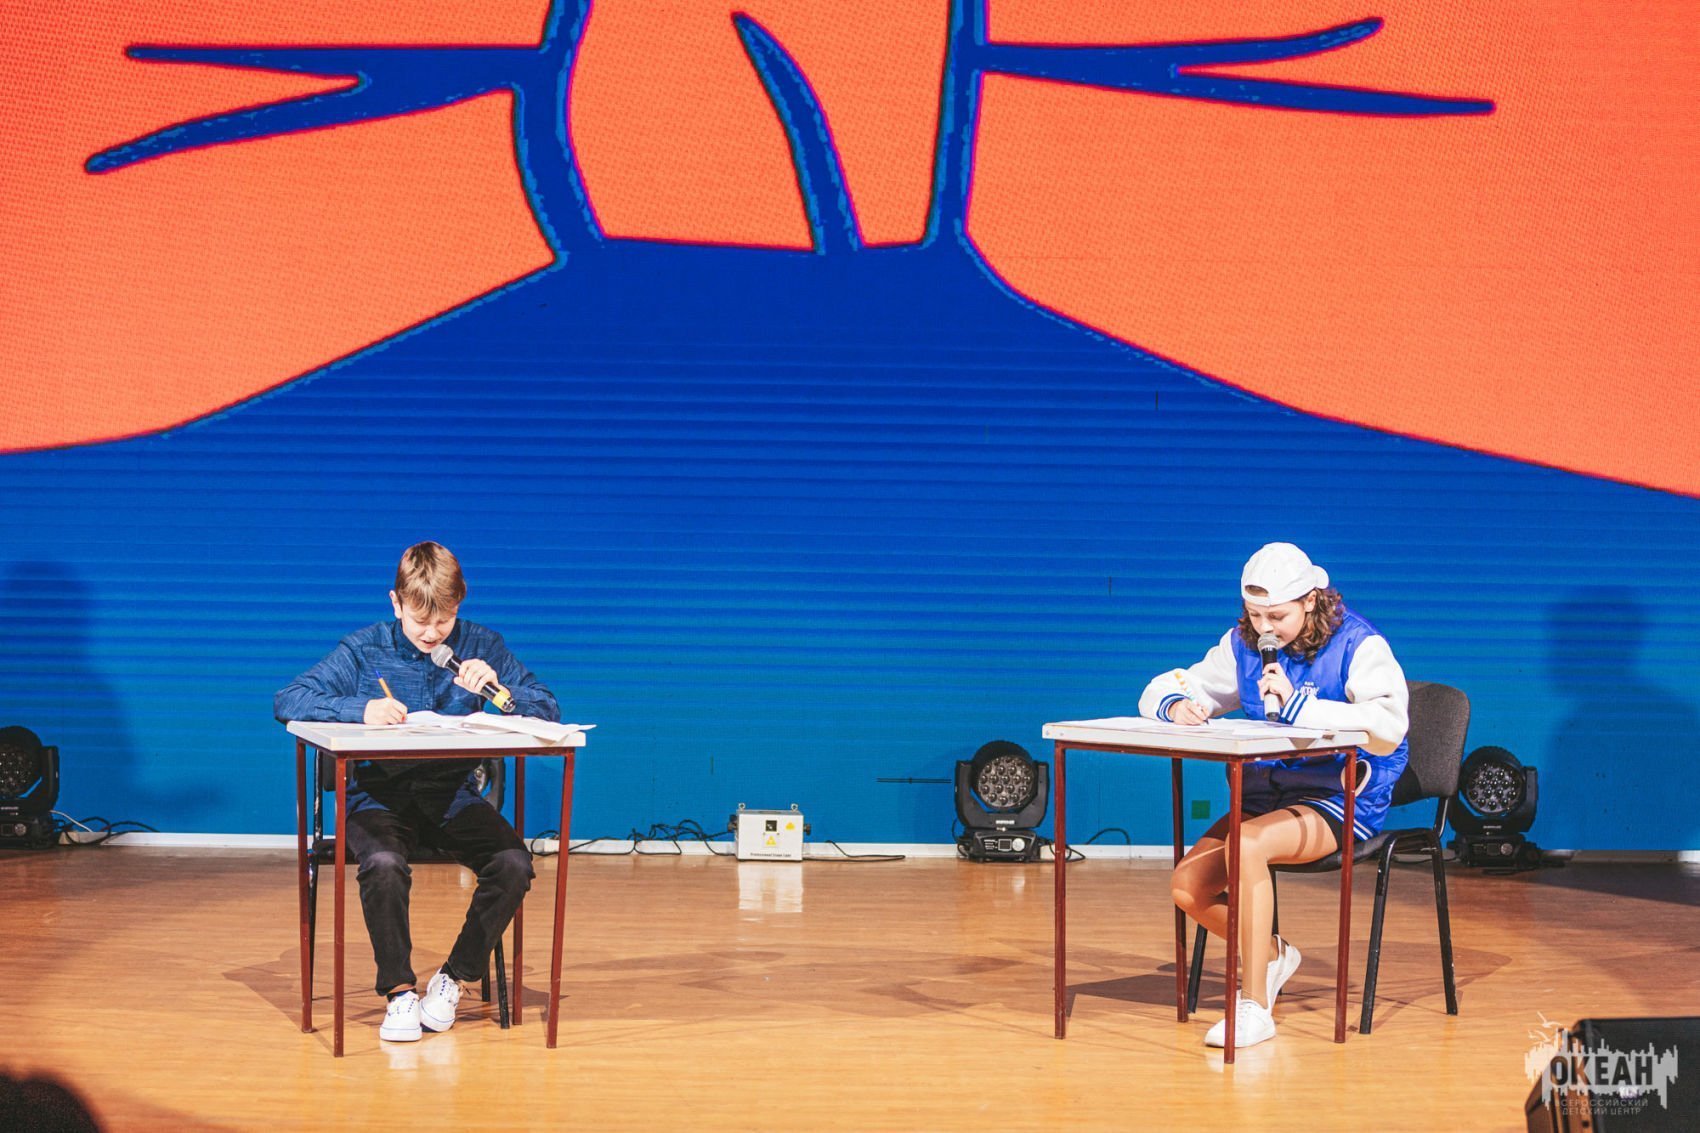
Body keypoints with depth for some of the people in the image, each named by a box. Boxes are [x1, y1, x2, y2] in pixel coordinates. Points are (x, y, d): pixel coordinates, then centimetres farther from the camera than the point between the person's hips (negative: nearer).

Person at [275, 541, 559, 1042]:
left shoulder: (481, 647, 6)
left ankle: (453, 978, -6)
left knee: (513, 864, -26)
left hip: (453, 795, 2)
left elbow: (548, 709, 5)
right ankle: (399, 990, -18)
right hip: (380, 794, -2)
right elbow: (287, 701, -7)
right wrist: (361, 709, -23)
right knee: (383, 864, -36)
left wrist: (499, 690, -16)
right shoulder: (364, 650, 1)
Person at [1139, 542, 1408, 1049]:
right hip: (1265, 793, 6)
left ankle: (1254, 1007, -27)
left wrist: (1297, 705, -32)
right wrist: (1176, 705, -14)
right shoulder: (1244, 644, 7)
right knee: (1189, 888, -15)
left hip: (1340, 799, -6)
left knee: (1245, 845, -34)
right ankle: (1272, 954, 17)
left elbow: (1387, 730, -27)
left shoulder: (1358, 646, -10)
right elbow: (1160, 690, 12)